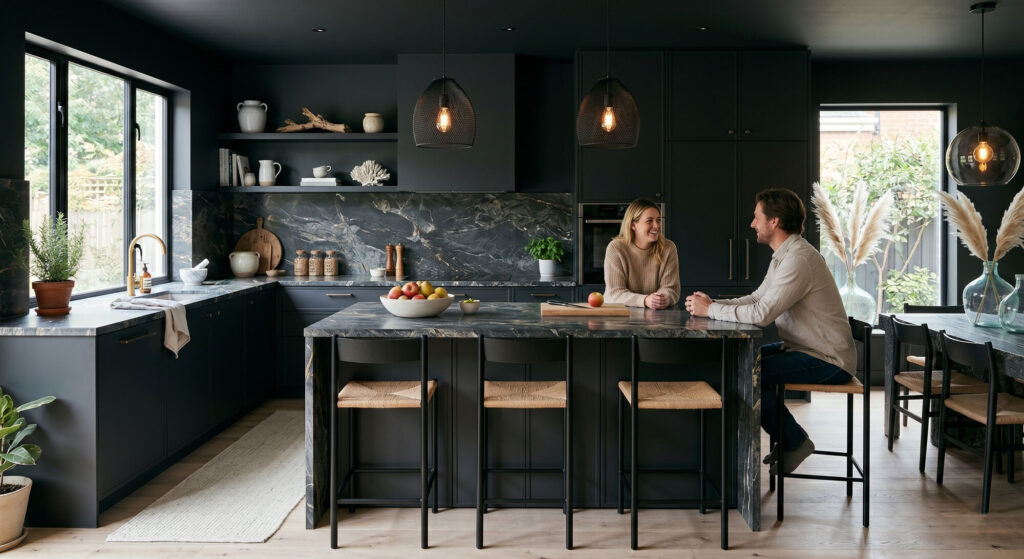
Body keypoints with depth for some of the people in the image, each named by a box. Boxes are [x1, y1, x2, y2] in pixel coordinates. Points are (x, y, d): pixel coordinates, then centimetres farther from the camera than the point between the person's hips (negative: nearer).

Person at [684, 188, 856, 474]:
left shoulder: (798, 259, -23)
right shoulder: (784, 255, 12)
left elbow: (761, 314, -30)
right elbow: (757, 298, 14)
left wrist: (710, 310, -18)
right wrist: (712, 303, 0)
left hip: (828, 362, -10)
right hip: (804, 349, 10)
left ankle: (794, 442, 1)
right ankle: (787, 438, 20)